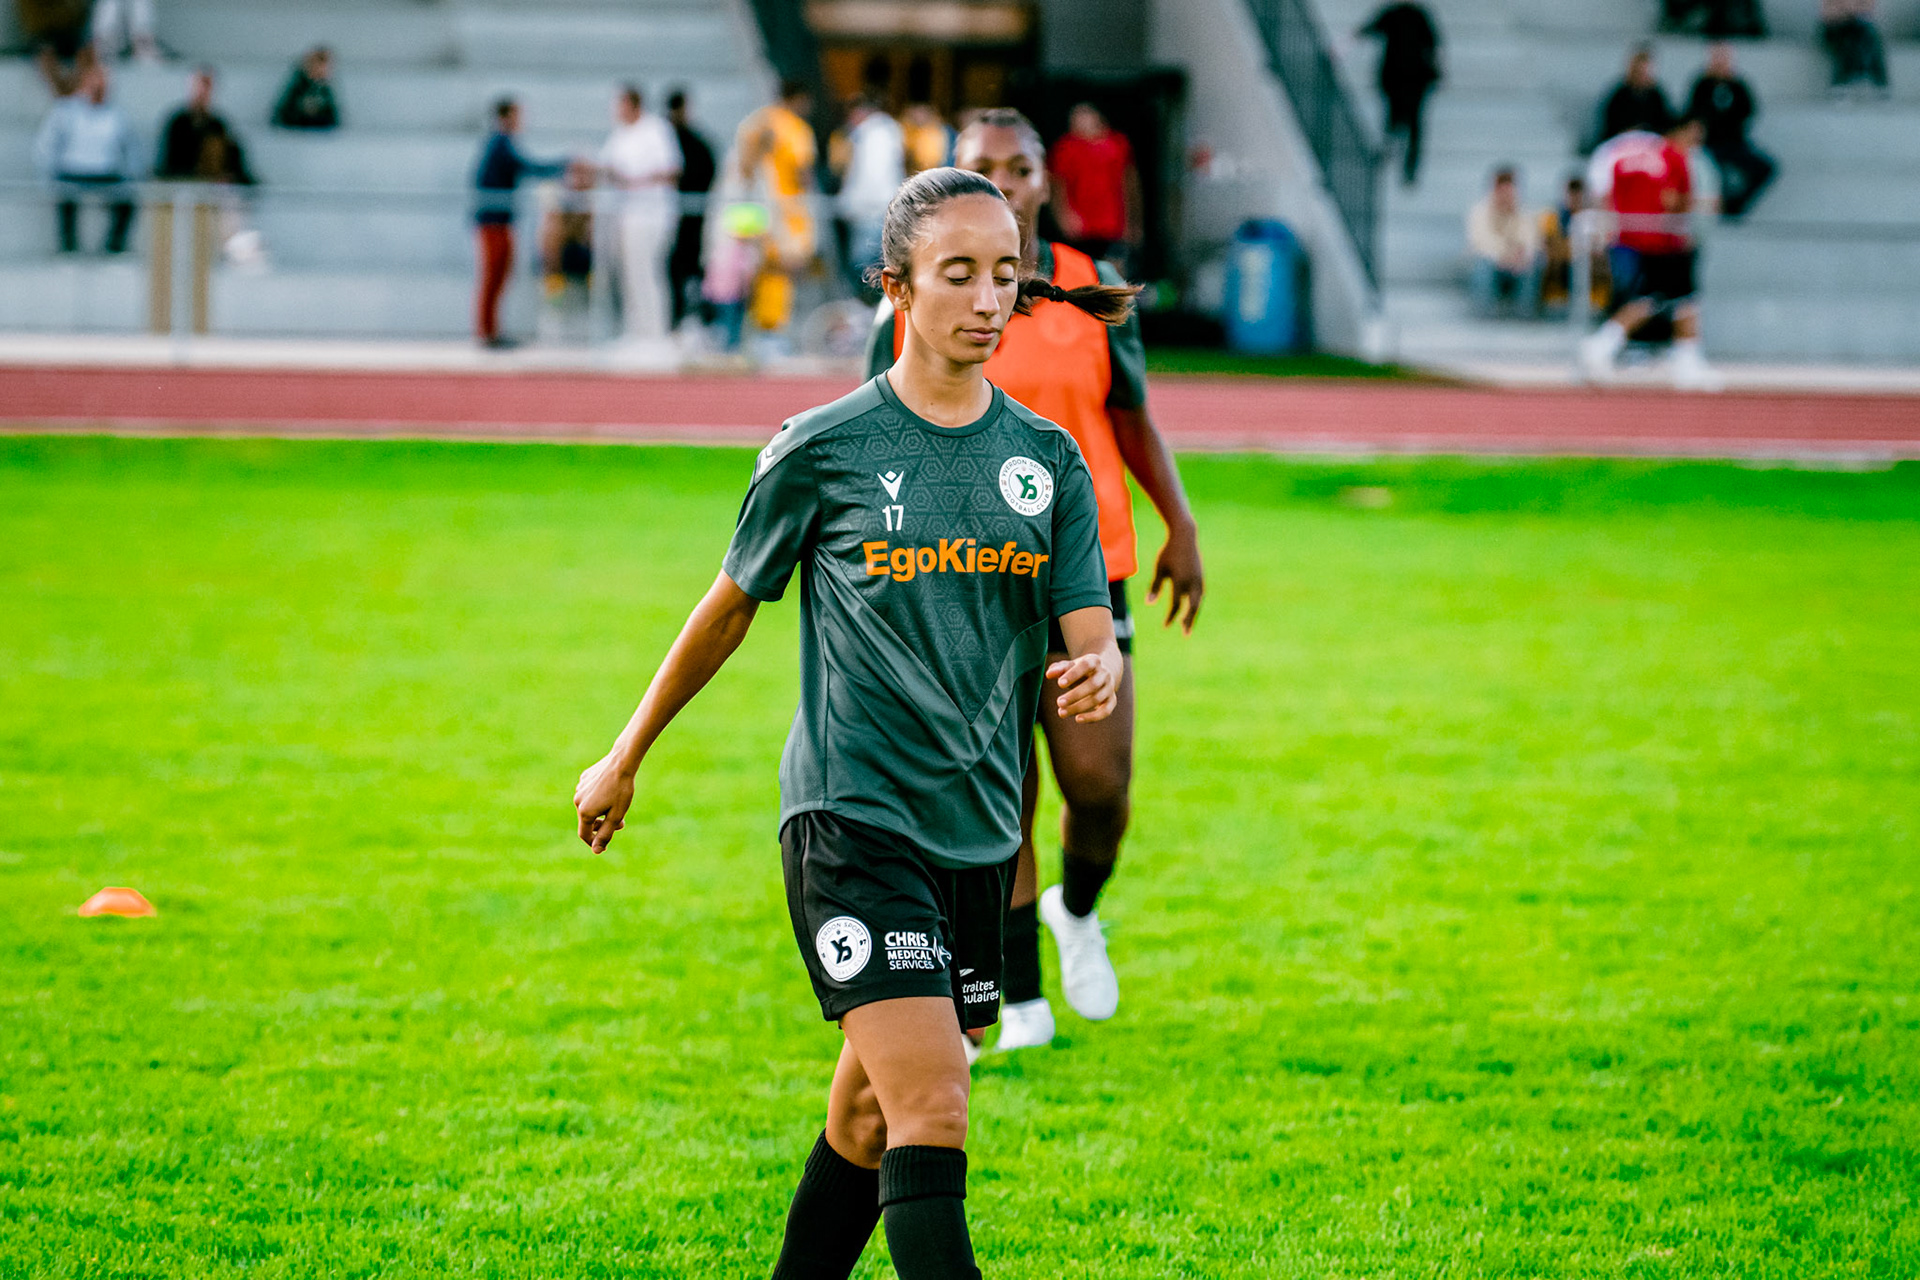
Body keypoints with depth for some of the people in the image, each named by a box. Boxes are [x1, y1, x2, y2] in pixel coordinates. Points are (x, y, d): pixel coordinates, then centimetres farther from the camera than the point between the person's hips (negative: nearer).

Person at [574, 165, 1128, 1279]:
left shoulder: (1047, 459, 7)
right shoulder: (821, 452, -4)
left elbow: (1093, 641, 3)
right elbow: (731, 607, 10)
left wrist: (1097, 676, -22)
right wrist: (627, 755, 18)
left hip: (981, 833, 5)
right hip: (852, 820, -5)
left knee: (871, 1121, 12)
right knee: (932, 1119, -17)